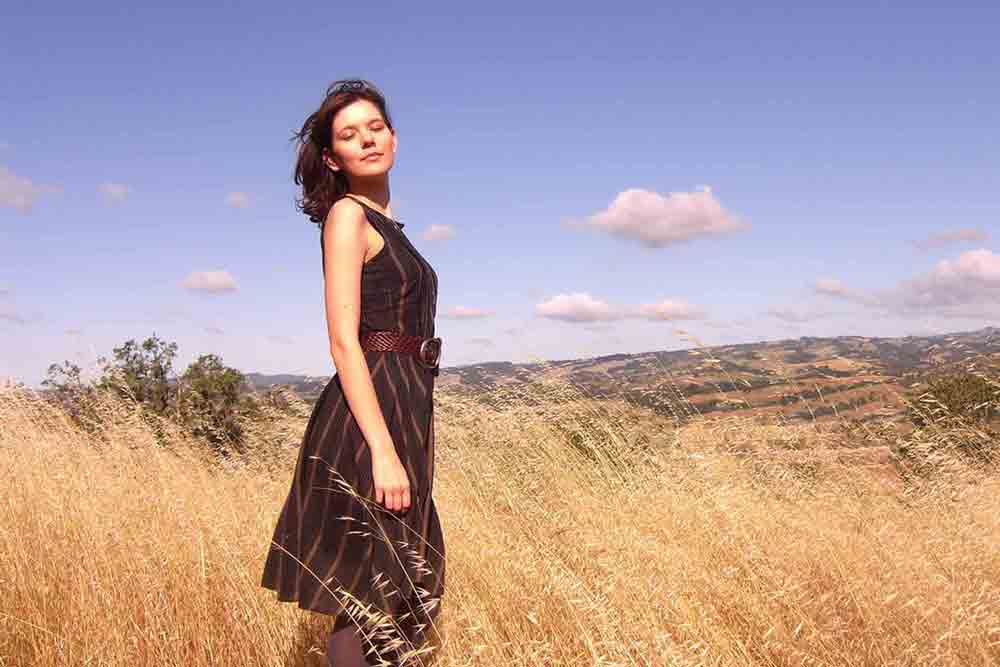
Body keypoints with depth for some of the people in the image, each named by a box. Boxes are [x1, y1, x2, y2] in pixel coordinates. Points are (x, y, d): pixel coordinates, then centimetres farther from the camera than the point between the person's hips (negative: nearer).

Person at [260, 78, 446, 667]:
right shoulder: (346, 215, -7)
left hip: (400, 412, 9)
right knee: (370, 599, -6)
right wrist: (383, 450, -24)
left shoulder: (383, 223, 19)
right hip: (369, 416, -9)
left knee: (376, 600, 14)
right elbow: (344, 342, -16)